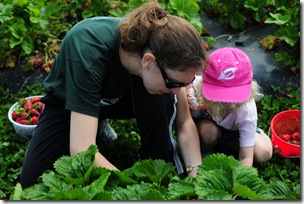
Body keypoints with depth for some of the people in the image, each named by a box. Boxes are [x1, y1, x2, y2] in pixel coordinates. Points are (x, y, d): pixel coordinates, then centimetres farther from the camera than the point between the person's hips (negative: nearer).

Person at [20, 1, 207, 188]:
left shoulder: (161, 47, -27)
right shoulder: (88, 53, -41)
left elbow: (185, 122, -16)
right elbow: (81, 150, -43)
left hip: (119, 96, 2)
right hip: (68, 102, -2)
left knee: (163, 98, -30)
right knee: (33, 180, -19)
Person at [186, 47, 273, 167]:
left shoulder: (247, 110, -36)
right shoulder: (196, 88, -37)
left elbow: (246, 157, -33)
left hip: (233, 131, 1)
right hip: (205, 124, 0)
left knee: (264, 153, -22)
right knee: (208, 130, -35)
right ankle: (205, 153, -1)